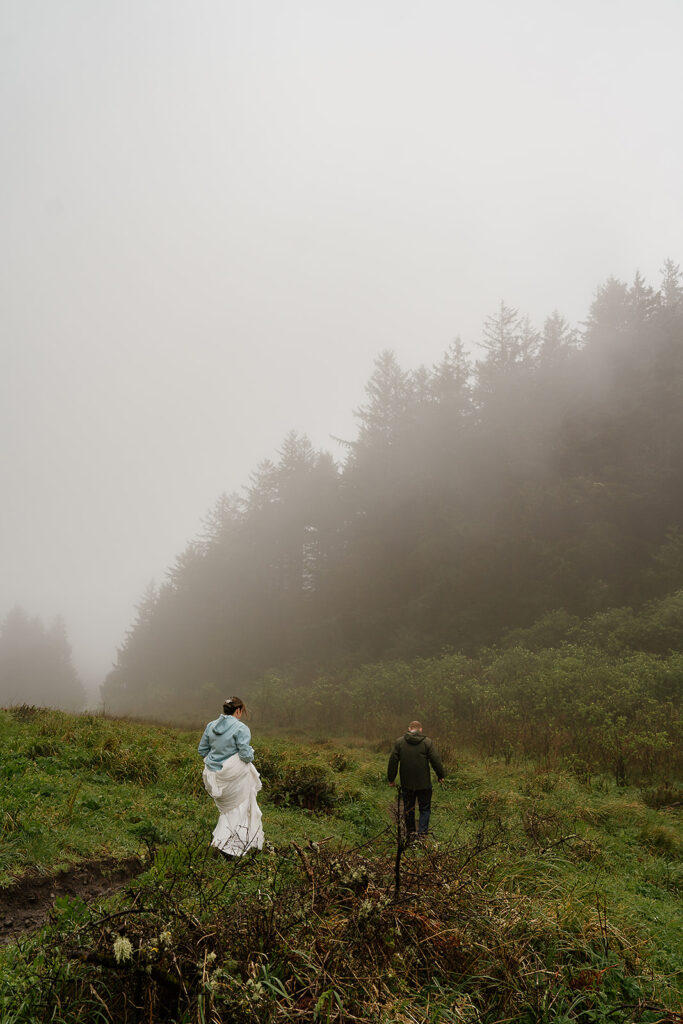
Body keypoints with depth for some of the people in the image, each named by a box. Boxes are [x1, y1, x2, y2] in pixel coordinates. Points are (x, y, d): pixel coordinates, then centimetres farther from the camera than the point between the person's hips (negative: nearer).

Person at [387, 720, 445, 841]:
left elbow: (393, 761, 0)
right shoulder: (427, 742, -5)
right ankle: (422, 833, -1)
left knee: (408, 809, 14)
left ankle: (410, 833, 21)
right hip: (424, 783, -1)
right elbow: (436, 761, -5)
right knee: (425, 808, 9)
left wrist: (391, 778, 8)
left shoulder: (399, 742, -1)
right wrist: (441, 775, 8)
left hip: (406, 783, 2)